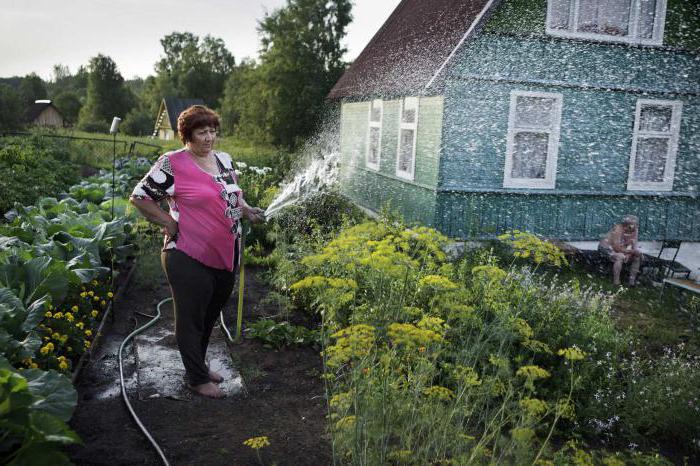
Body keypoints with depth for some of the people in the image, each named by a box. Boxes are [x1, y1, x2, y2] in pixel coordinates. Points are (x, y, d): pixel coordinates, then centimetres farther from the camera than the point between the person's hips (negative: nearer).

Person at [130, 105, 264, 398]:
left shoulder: (224, 160, 10)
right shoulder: (172, 163, -11)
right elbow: (139, 197, -8)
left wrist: (247, 211, 4)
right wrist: (170, 223, -11)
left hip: (226, 256, 7)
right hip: (190, 258, -7)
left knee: (210, 316, 20)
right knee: (191, 319, 7)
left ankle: (199, 364, 39)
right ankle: (197, 378, 21)